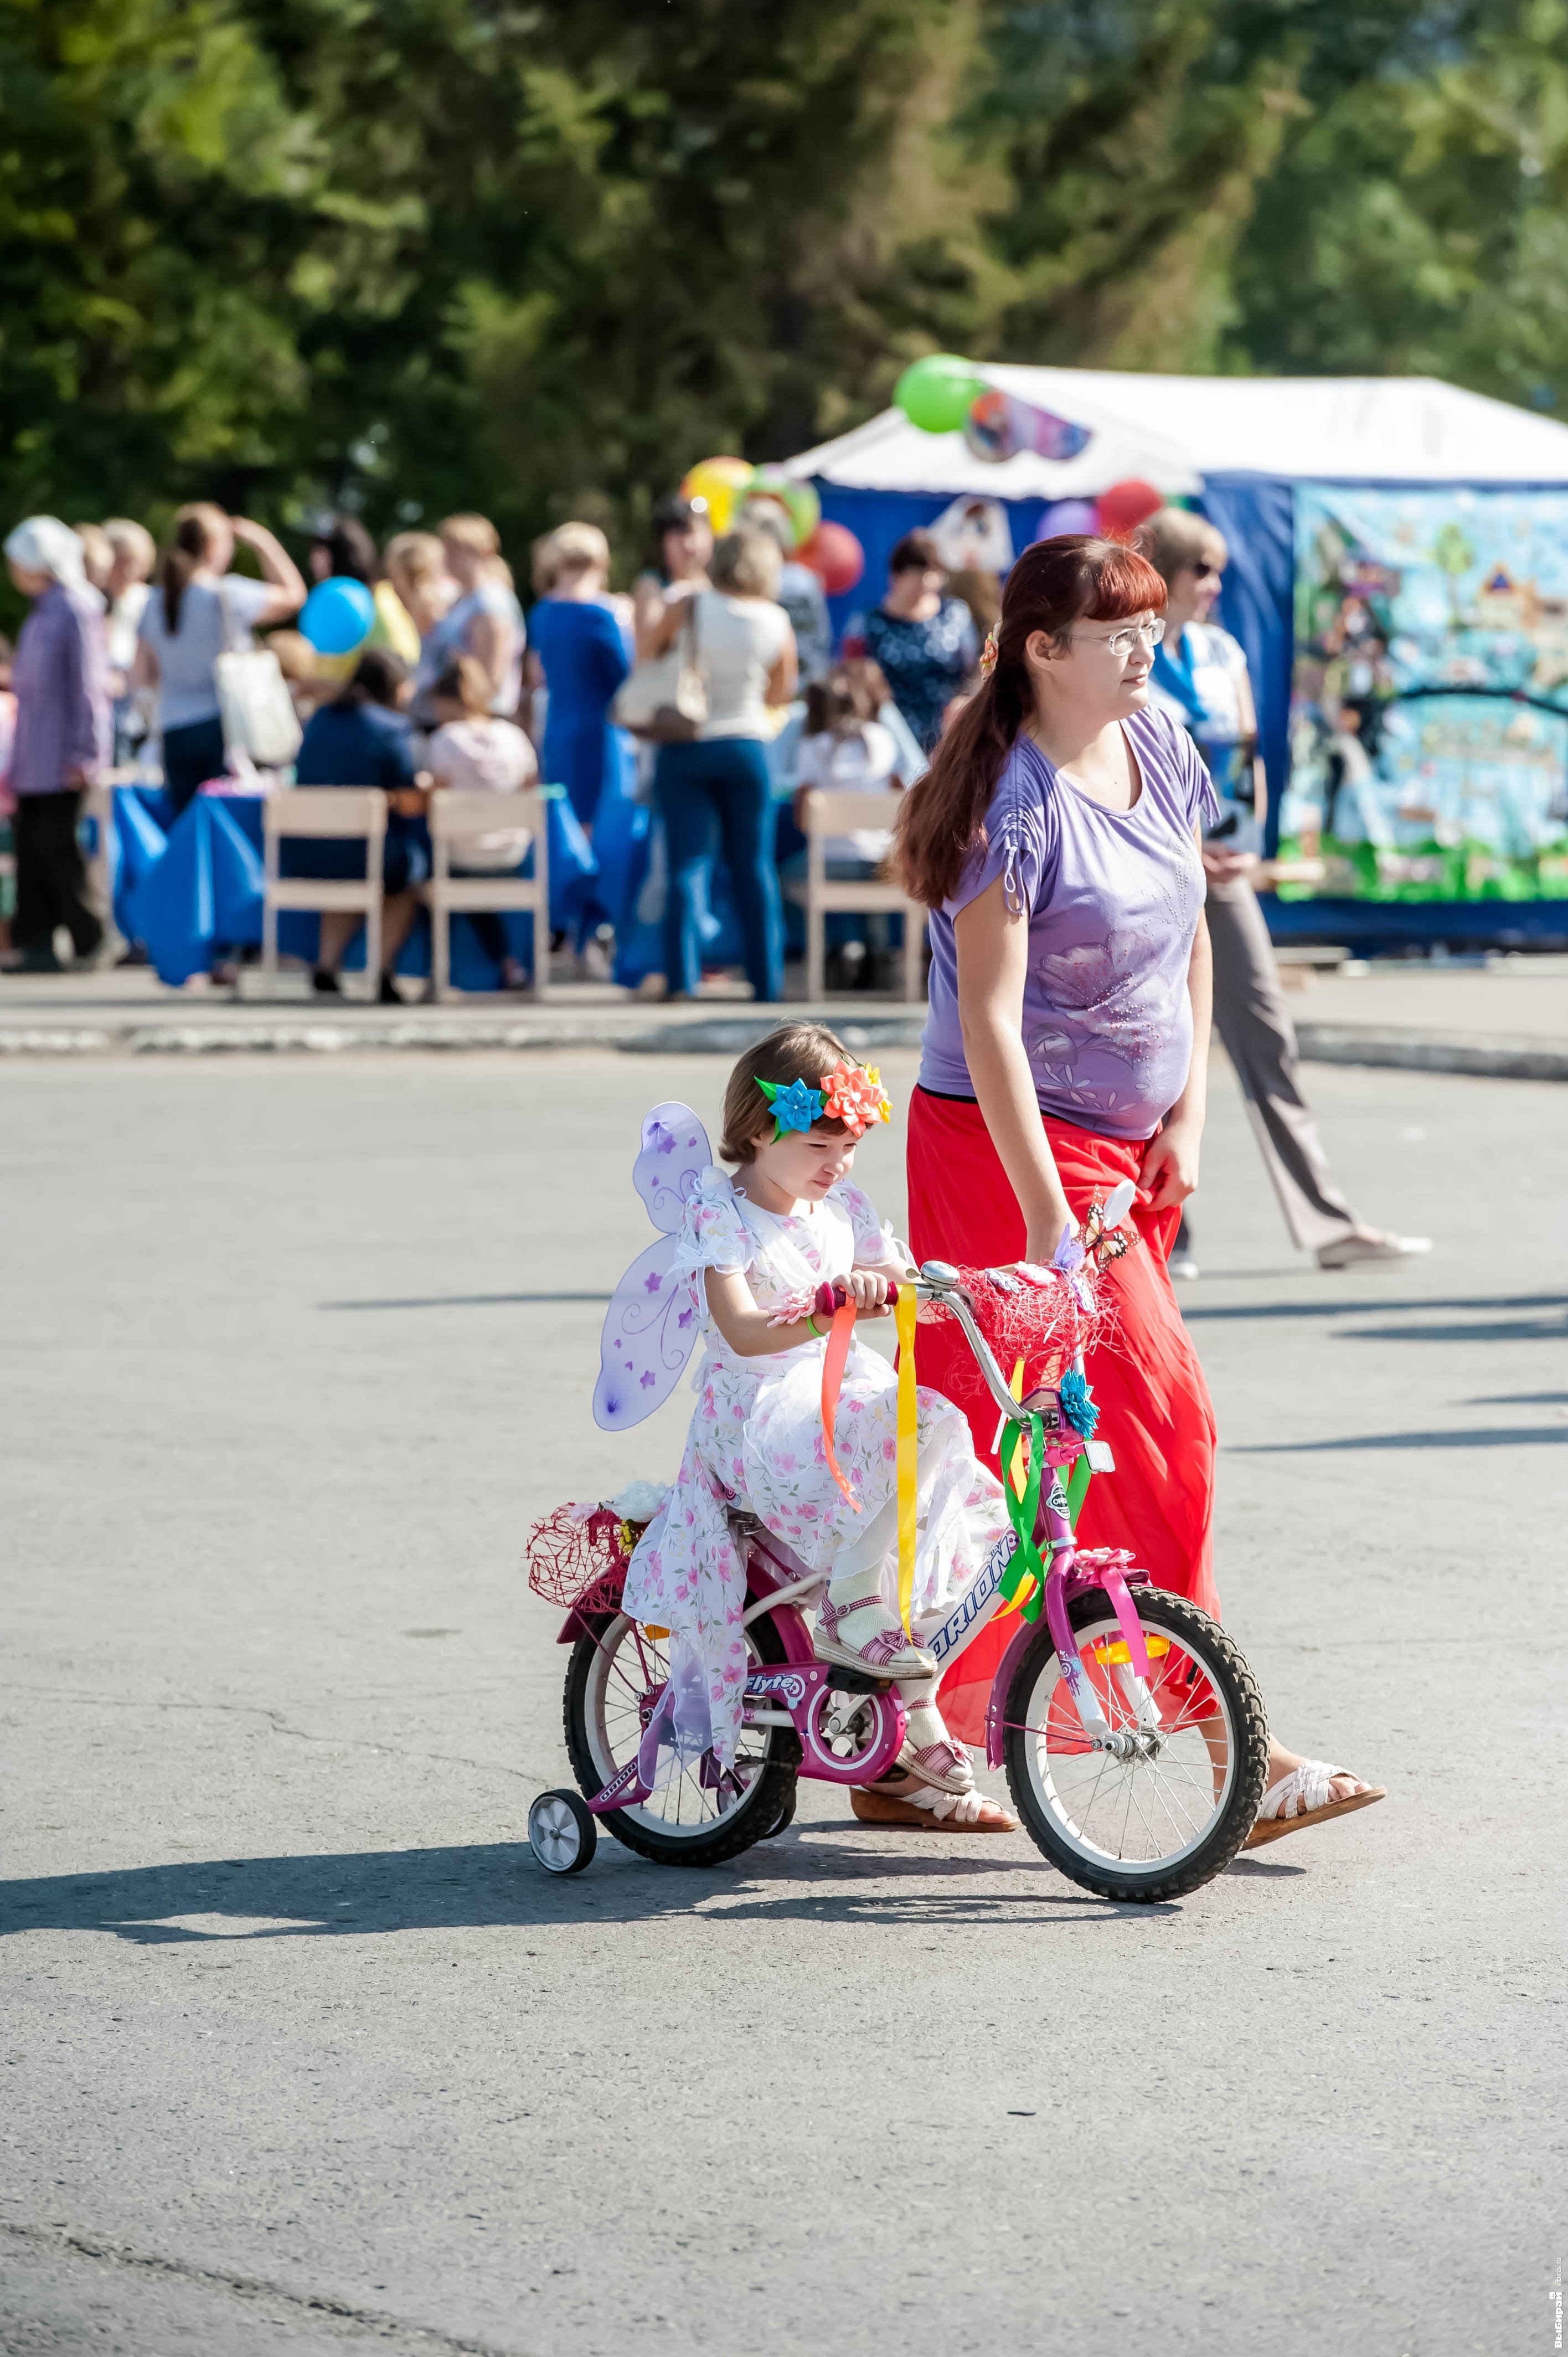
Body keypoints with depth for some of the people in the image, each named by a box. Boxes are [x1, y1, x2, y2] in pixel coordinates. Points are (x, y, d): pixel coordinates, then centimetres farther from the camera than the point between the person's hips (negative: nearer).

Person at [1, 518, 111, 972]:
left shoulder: (76, 610, -11)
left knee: (55, 847, -9)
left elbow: (88, 684, -14)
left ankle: (91, 943, 0)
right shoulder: (39, 614, 16)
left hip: (61, 762, -8)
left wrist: (82, 755, -18)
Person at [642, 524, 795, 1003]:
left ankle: (683, 977, -7)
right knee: (754, 869, 10)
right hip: (747, 746, 1)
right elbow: (781, 693, 8)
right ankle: (767, 979, 12)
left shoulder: (686, 608, -9)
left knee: (686, 867, 0)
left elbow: (647, 662, 2)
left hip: (685, 749, -1)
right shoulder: (777, 623, -4)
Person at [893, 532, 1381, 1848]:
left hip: (1127, 1145, 7)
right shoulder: (1016, 803, -18)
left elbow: (1190, 938, 16)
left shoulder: (1159, 750, 6)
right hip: (1014, 1144, -7)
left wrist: (1190, 1114, 6)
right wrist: (1047, 1218, -27)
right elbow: (987, 1017, -22)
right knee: (1154, 1417, -11)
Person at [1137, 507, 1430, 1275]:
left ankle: (1328, 1224, 1)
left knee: (1267, 1040, 2)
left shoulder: (1221, 654, 11)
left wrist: (1245, 847, -1)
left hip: (1219, 868, 6)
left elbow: (1248, 758, 13)